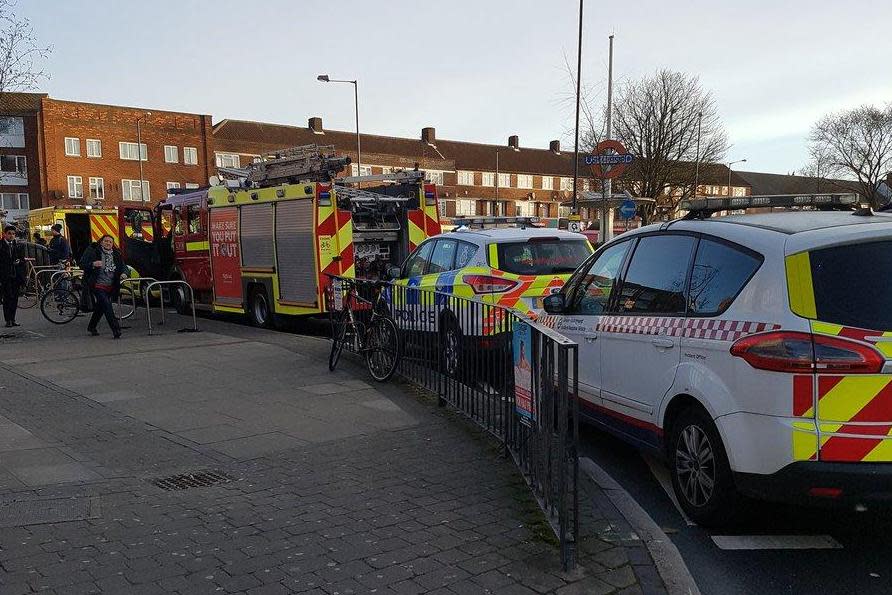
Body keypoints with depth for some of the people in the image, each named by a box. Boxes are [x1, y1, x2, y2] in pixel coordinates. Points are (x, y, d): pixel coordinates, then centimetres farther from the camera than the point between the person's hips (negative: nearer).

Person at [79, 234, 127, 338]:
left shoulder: (116, 254, 10)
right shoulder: (92, 251, -3)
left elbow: (123, 266, 11)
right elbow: (82, 264, -6)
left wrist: (124, 273, -12)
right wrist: (93, 264, -25)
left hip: (110, 287, 6)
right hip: (97, 285, -5)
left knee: (101, 307, 16)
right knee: (107, 305, -18)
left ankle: (91, 327, 36)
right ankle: (116, 329, -20)